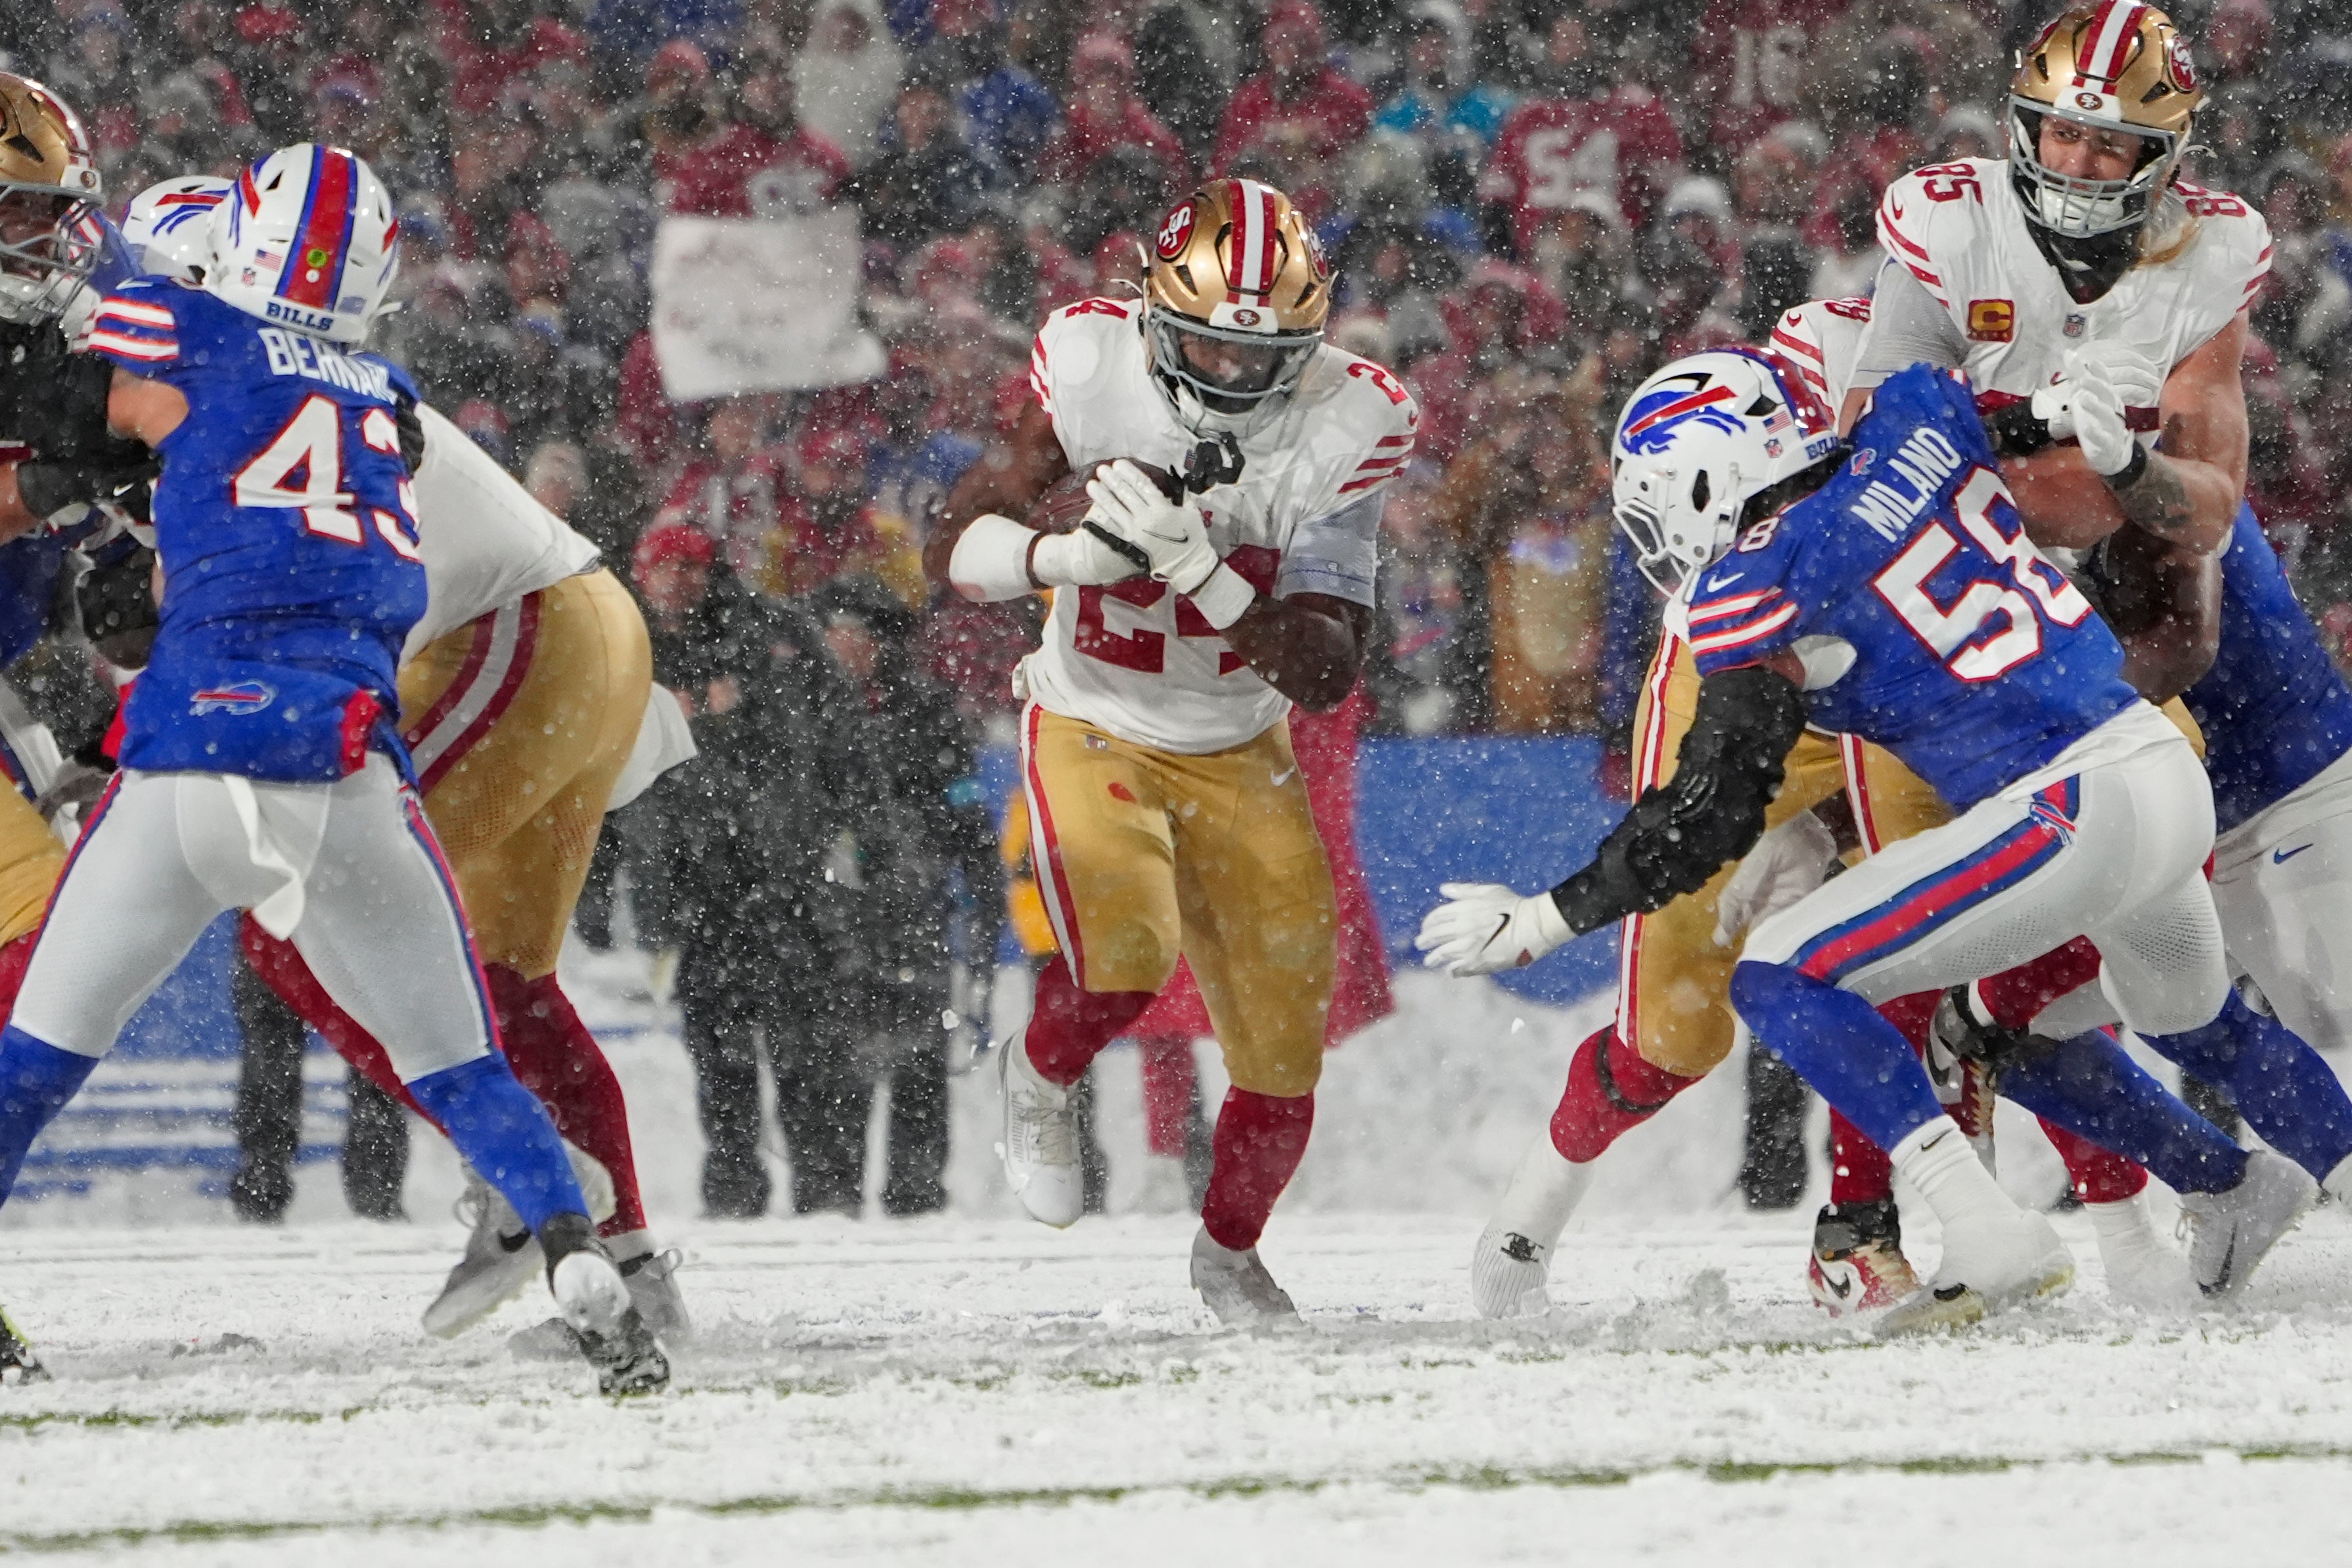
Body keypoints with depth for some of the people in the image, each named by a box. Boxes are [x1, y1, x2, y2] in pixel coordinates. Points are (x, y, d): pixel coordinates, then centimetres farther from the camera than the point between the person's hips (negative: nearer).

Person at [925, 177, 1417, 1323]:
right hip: (1091, 727, -2)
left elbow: (1327, 668, -22)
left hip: (1239, 753, 2)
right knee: (1123, 955, -28)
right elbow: (952, 548, -17)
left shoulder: (1345, 426, -19)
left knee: (1283, 1033, 0)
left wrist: (1200, 568, -37)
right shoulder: (1096, 370, -20)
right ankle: (1040, 1079, 8)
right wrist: (1061, 554, -38)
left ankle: (1230, 1251, 30)